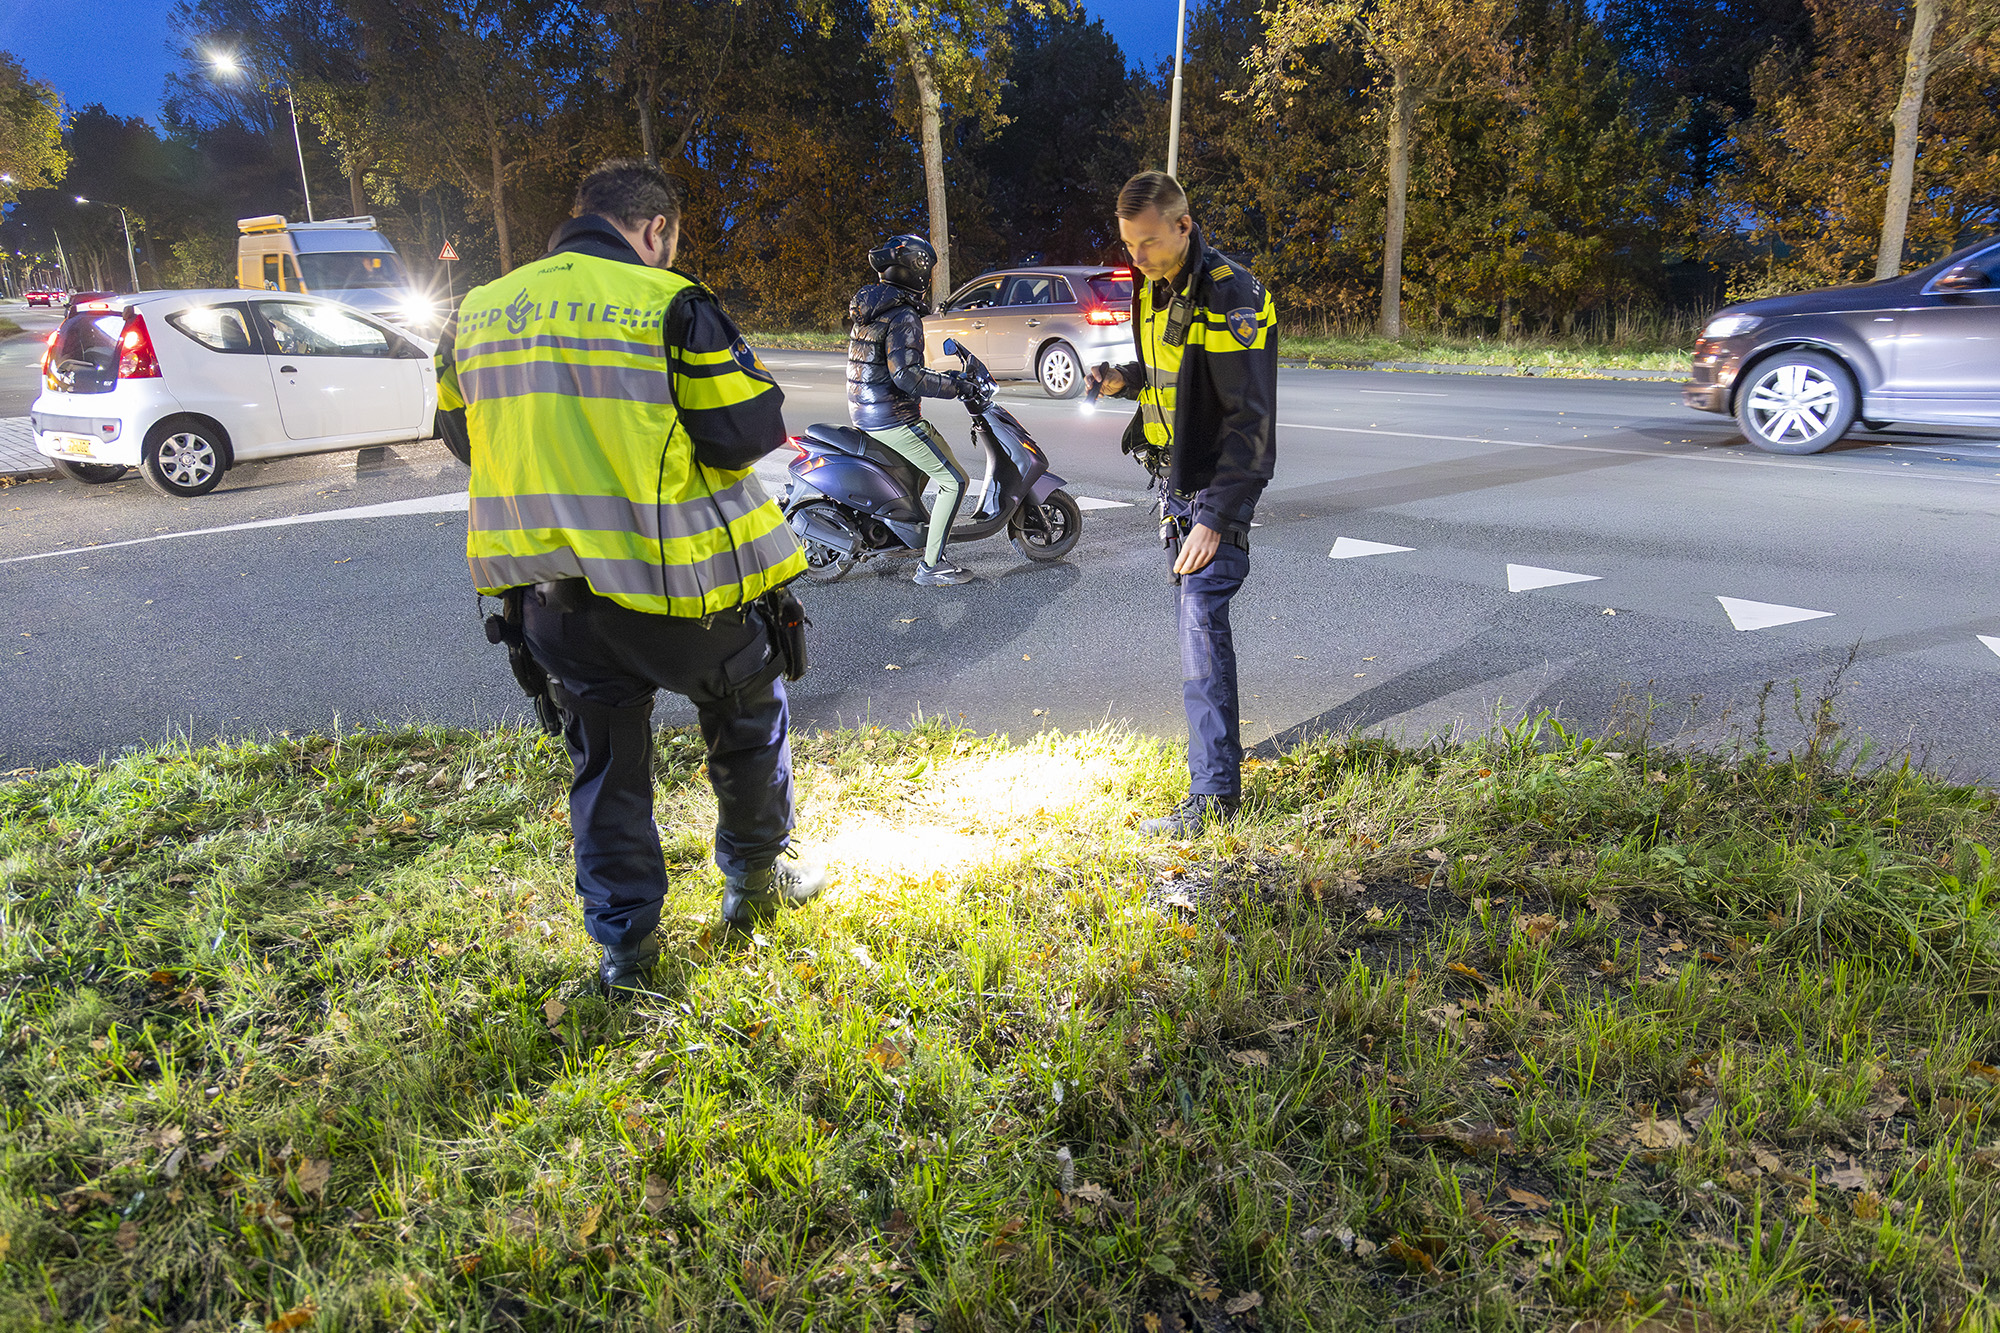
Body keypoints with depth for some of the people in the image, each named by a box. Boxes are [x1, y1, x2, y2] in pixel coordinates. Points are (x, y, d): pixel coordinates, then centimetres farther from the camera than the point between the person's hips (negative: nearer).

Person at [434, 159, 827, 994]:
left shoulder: (477, 313, 7)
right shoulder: (667, 305, -12)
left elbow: (463, 426, 17)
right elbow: (746, 430, -13)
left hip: (547, 588, 5)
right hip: (671, 580, -4)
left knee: (603, 760, 18)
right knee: (748, 716, 21)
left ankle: (623, 942, 24)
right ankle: (757, 876, 34)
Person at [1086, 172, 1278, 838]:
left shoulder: (1231, 297, -19)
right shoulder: (1154, 289, 8)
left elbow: (1253, 420, -23)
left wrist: (1216, 518, -28)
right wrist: (1127, 379, 1)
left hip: (1218, 485, -9)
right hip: (1177, 480, 9)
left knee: (1202, 626, -11)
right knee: (1198, 616, 16)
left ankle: (1213, 794, -6)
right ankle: (1216, 741, 31)